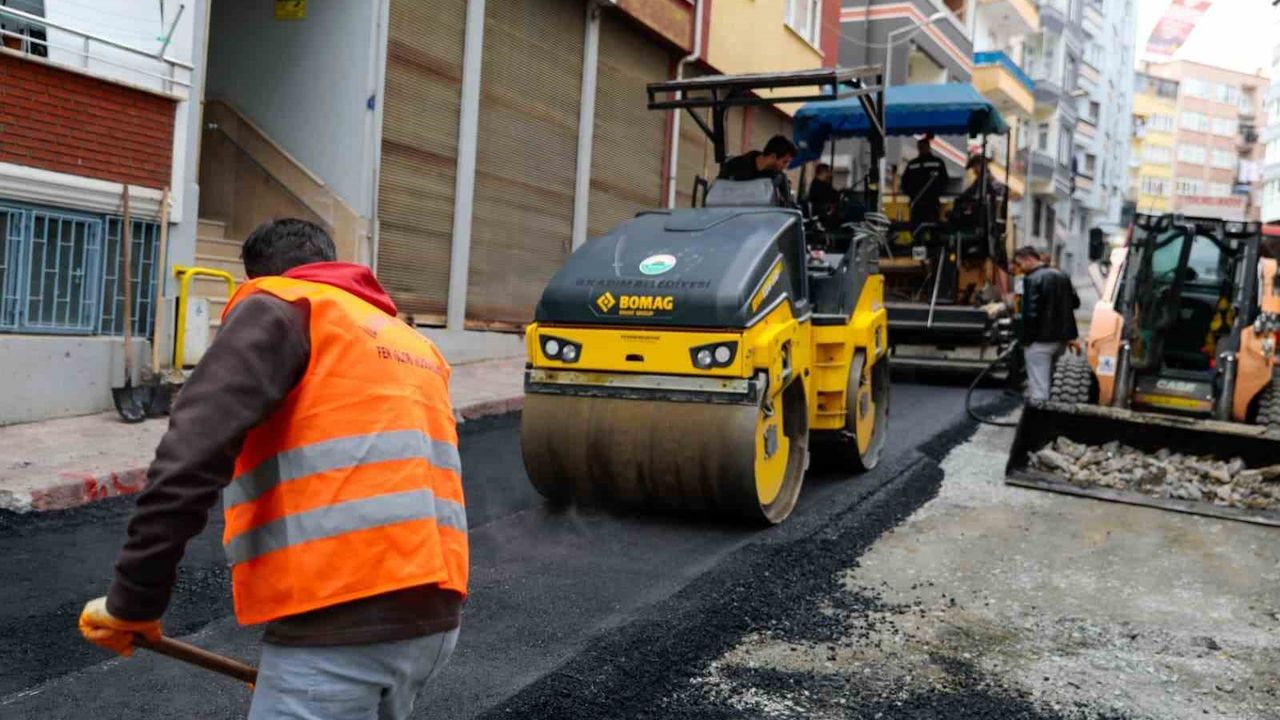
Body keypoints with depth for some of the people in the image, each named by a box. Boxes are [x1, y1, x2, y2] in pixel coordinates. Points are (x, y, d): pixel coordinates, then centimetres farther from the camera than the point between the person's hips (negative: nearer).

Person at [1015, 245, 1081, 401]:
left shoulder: (1032, 279, -15)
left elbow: (1030, 312, -20)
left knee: (1039, 388, -6)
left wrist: (1026, 339, -11)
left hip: (1039, 341, -8)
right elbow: (1075, 302, 18)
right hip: (1060, 339, 8)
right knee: (1052, 384, 20)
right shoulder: (1061, 275, 11)